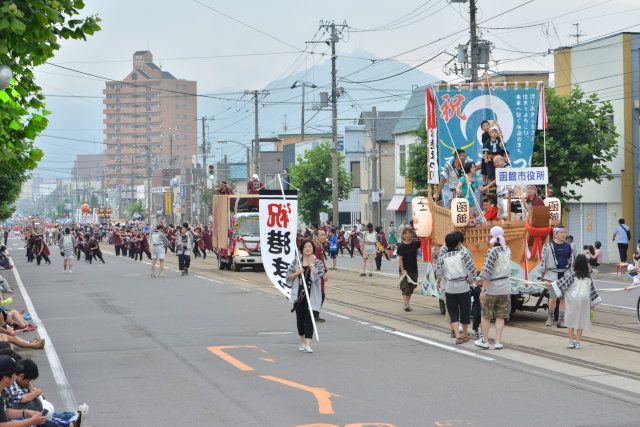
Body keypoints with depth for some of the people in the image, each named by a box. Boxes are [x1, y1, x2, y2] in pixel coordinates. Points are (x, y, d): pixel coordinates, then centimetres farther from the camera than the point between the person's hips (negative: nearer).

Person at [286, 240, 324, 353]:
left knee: (309, 319, -10)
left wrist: (311, 263, -11)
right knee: (300, 318, 9)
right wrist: (297, 273, -9)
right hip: (299, 294, 3)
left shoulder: (317, 262, 2)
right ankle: (302, 342, 28)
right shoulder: (296, 261, 8)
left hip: (311, 295, -3)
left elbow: (317, 276, -14)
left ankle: (307, 345, -15)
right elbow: (289, 277, 8)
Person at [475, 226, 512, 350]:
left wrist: (483, 290, -20)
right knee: (500, 317, 9)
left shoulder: (492, 251, -17)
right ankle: (498, 342, 6)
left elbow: (487, 272, -22)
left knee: (485, 315, 10)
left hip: (491, 288, -5)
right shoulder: (507, 250, 1)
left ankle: (485, 341, 15)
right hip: (505, 288, 5)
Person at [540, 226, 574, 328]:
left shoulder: (568, 246, 7)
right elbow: (543, 259, 2)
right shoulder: (549, 246, -5)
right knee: (553, 298, -7)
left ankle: (561, 320, 8)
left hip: (565, 275, 4)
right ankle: (551, 316, 19)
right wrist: (542, 274, 7)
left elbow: (572, 259, 19)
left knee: (563, 298, 1)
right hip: (553, 275, -4)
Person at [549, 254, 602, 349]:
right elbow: (592, 290, 9)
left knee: (571, 320, 7)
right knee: (581, 320, 7)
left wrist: (550, 284, 3)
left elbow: (563, 282, -5)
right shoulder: (588, 276, 5)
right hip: (585, 300, 3)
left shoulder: (573, 275, -7)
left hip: (573, 299, -3)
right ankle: (577, 342, 5)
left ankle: (571, 341, 5)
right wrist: (593, 303, 15)